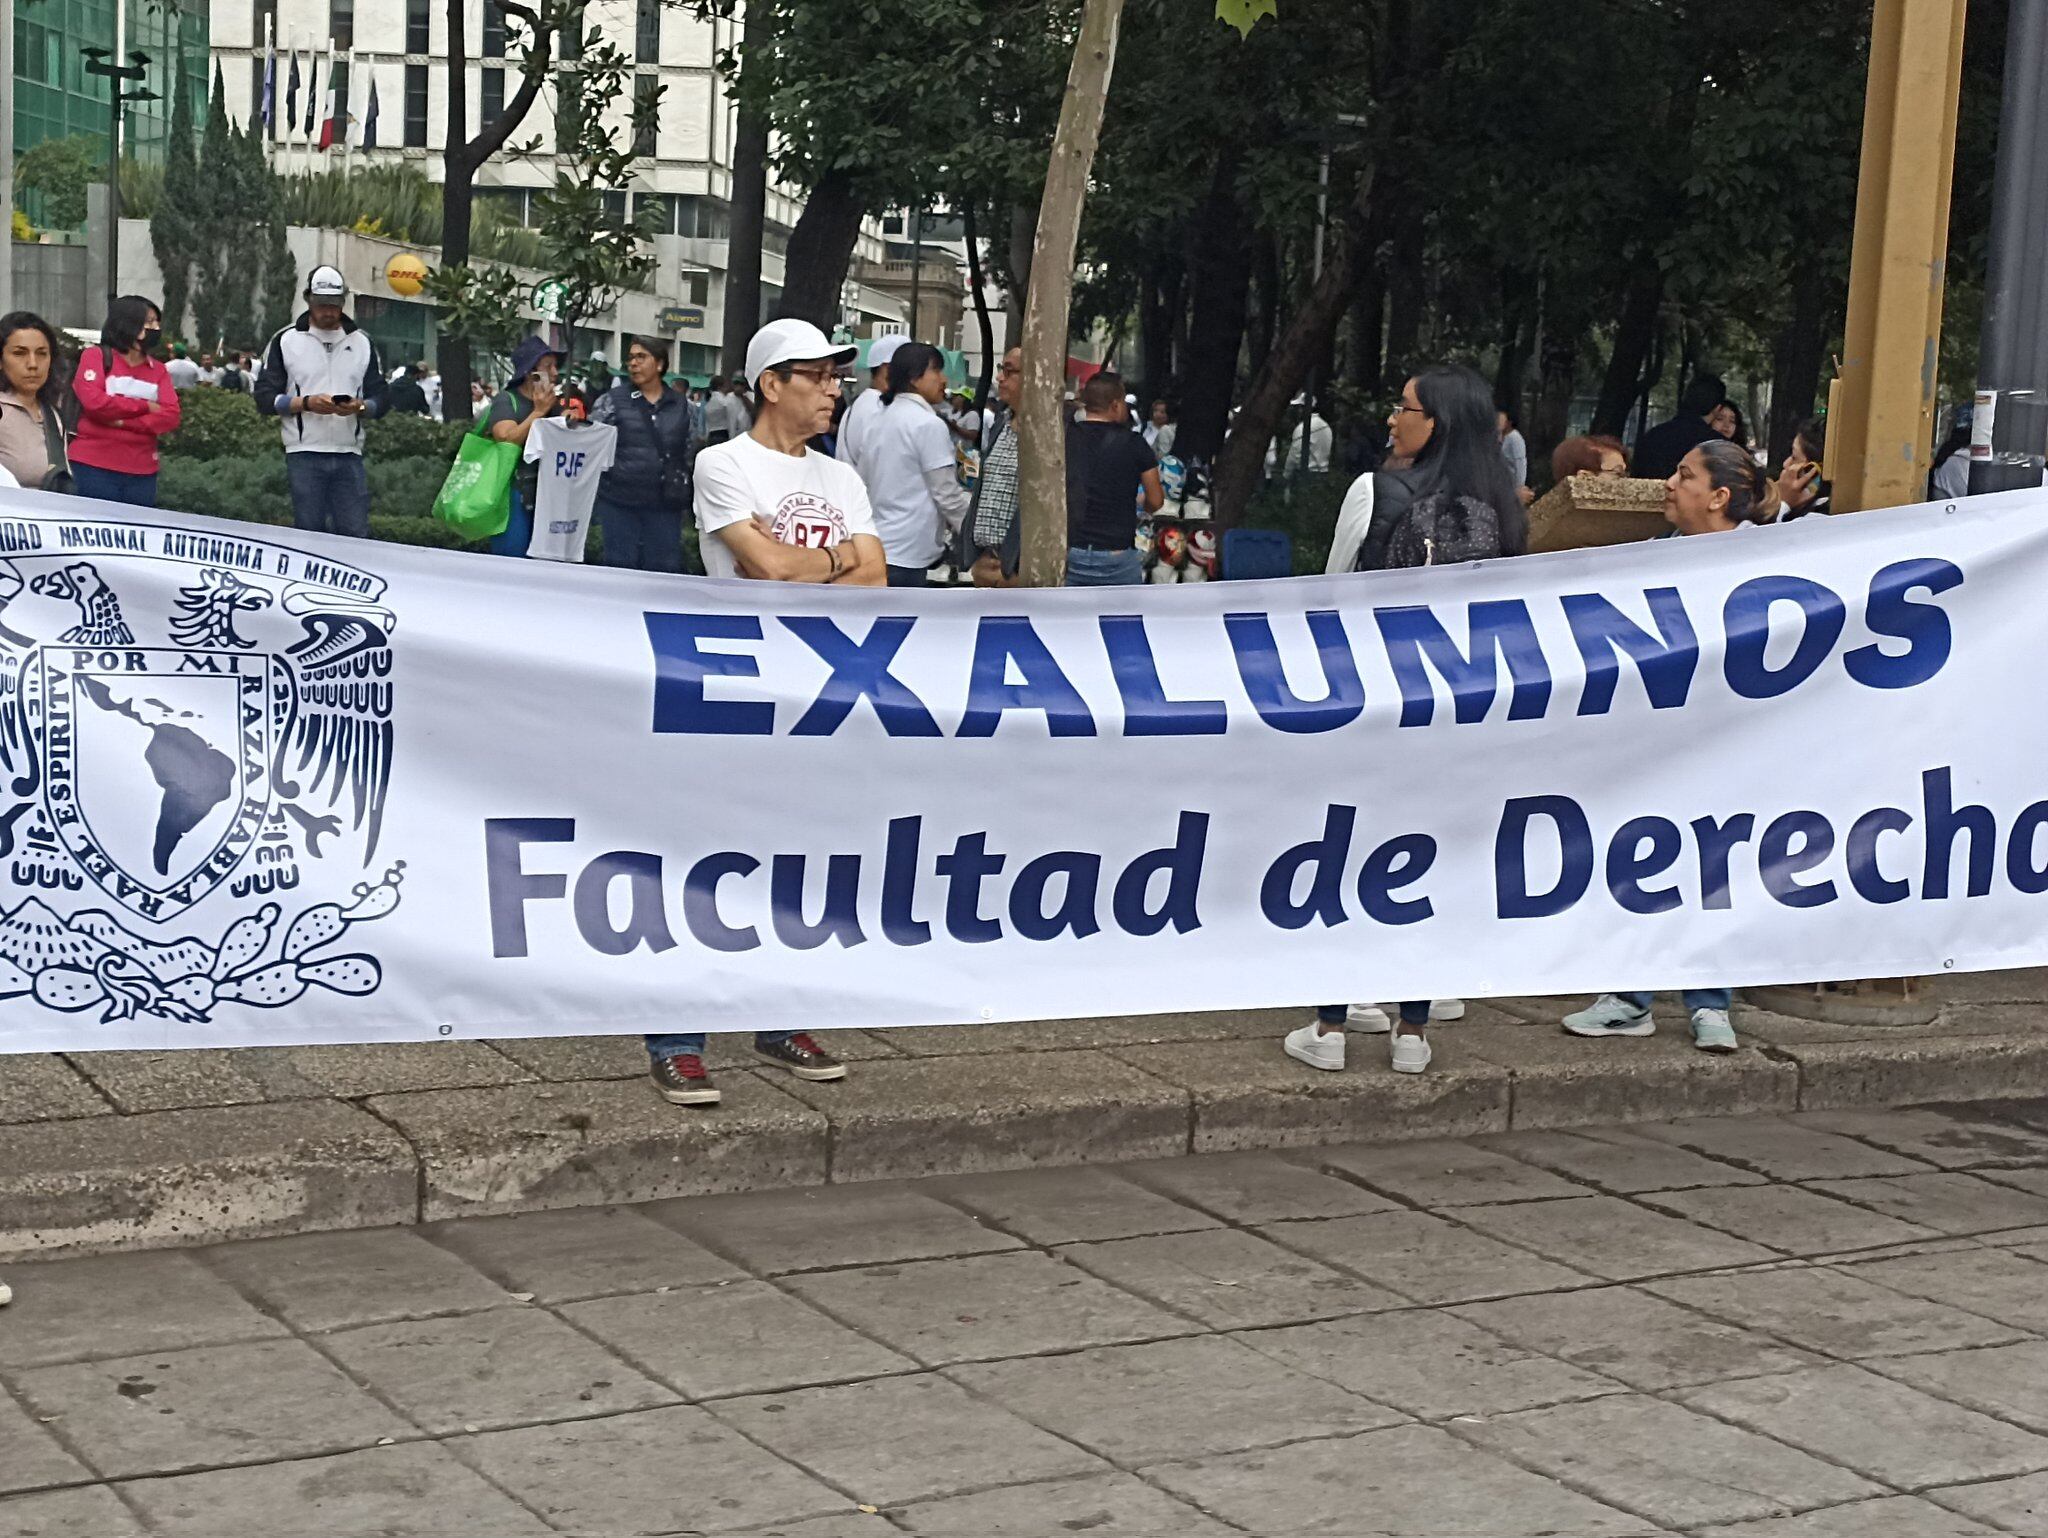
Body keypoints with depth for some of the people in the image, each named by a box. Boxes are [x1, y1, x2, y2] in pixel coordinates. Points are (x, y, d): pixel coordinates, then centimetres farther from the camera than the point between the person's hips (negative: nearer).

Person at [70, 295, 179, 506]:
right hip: (94, 468, -4)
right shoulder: (96, 356, 2)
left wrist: (123, 421, -13)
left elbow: (172, 416, 0)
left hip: (142, 473, 4)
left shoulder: (159, 370, 14)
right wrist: (145, 407, -6)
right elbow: (94, 401, -13)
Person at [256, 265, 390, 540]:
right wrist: (306, 403, -15)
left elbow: (380, 398, 11)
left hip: (349, 454, 2)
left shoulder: (362, 342, 14)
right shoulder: (285, 341, 6)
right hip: (304, 454, -2)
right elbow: (265, 398, 1)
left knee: (356, 534, -3)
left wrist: (360, 407, -12)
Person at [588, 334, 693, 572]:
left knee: (665, 569, 4)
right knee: (621, 566, 3)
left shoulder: (680, 406, 11)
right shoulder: (612, 400, 2)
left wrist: (684, 494, 16)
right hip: (619, 501, -2)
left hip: (665, 507, 2)